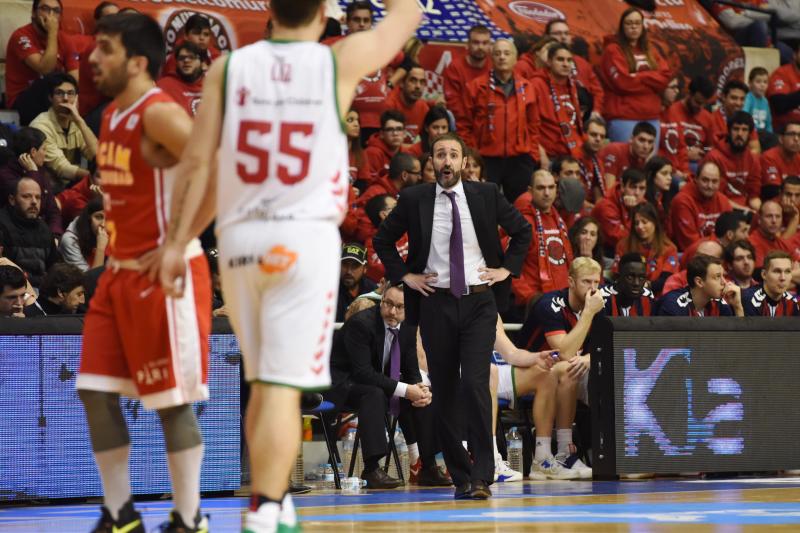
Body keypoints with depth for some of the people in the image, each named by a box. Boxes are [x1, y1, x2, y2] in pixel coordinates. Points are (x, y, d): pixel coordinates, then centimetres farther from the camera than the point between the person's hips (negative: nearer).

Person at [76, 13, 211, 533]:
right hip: (121, 272, 9)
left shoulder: (160, 114, -16)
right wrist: (115, 243, 17)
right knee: (95, 391, 7)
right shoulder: (112, 114, 12)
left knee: (172, 401, -3)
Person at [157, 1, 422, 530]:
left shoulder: (228, 68, 3)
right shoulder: (340, 62, -1)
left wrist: (177, 242, 5)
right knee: (283, 388, -6)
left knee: (265, 383, 17)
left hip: (241, 238, 3)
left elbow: (198, 162, 0)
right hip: (306, 238, -3)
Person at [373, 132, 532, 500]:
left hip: (479, 303, -1)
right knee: (444, 393, 3)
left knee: (475, 384, -15)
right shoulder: (413, 200, 2)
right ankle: (460, 478, 12)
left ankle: (482, 477, -14)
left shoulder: (486, 195, 3)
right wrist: (404, 275, 4)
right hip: (436, 303, 1)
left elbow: (522, 231, 16)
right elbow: (382, 240, 14)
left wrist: (508, 268, 6)